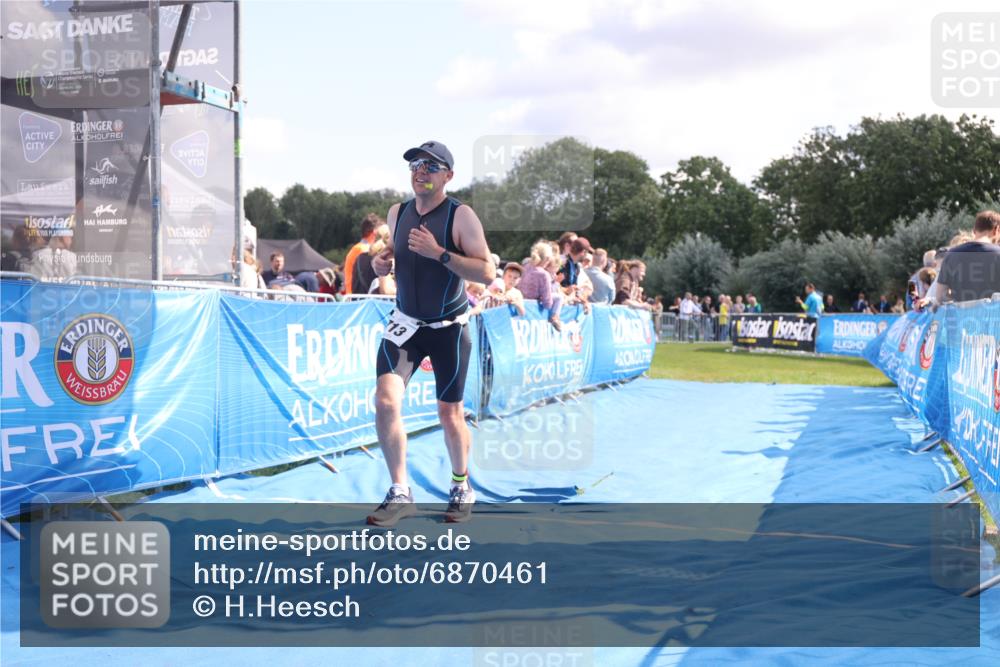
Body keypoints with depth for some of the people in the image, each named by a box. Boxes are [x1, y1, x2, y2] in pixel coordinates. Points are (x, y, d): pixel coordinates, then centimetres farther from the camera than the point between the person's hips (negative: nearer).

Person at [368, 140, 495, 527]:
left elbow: (487, 273, -21)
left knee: (450, 413, 7)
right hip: (405, 322, 4)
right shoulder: (397, 213, 2)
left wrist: (439, 253, -30)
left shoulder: (461, 216, -14)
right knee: (385, 400, -14)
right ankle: (400, 494, -3)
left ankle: (462, 489, 31)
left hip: (449, 328, -3)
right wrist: (382, 261, -2)